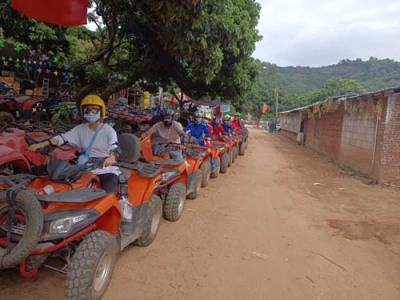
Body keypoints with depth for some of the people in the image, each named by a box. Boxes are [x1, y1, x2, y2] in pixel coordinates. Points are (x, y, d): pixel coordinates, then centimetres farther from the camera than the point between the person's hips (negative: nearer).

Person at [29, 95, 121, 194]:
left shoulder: (108, 130, -7)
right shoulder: (80, 129, 7)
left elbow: (116, 149, -21)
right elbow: (62, 138, 2)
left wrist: (112, 157, -46)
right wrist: (40, 144, -13)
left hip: (107, 169, -4)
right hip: (87, 169, 4)